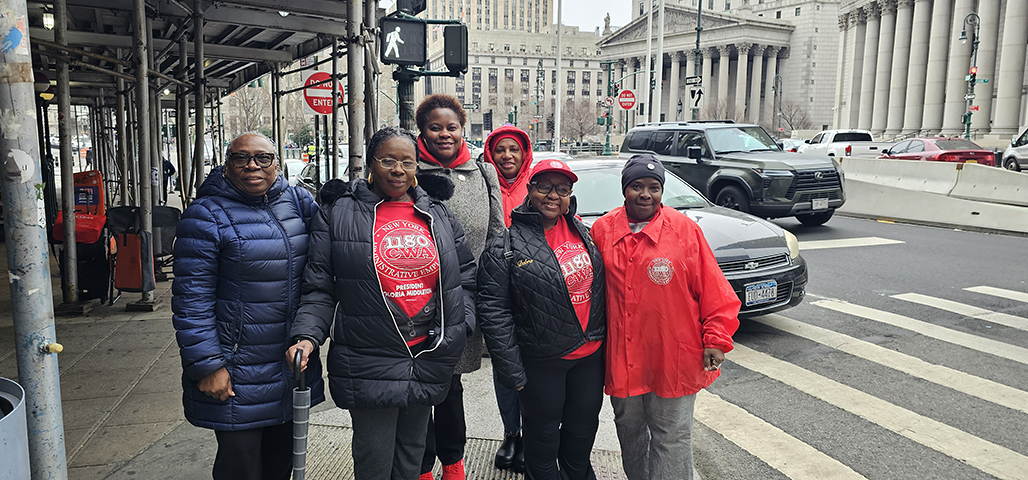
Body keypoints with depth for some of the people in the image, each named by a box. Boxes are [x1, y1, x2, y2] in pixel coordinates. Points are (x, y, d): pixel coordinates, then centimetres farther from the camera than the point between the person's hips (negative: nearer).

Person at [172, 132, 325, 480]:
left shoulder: (297, 202, 4)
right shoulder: (207, 215, -11)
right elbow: (192, 299, -14)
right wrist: (207, 366, -17)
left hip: (294, 362, 6)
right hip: (237, 378, -5)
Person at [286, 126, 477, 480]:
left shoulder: (438, 215, 8)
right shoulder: (339, 214, -3)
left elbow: (466, 276, 15)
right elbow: (320, 288, -3)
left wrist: (462, 325, 4)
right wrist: (307, 336, -16)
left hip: (430, 359, 4)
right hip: (369, 365, -4)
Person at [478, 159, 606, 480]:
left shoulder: (582, 233, 5)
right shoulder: (505, 249, -13)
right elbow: (494, 314, -14)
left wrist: (604, 340, 13)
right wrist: (512, 372, -15)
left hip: (591, 356, 6)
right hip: (542, 362, -5)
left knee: (584, 426, 21)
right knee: (543, 434, 11)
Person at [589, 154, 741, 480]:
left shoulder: (685, 230, -6)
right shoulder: (602, 230, 1)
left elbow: (713, 290, -3)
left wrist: (716, 339, -7)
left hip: (673, 358, -3)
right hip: (622, 358, 3)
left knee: (672, 438, 5)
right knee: (629, 432, 20)